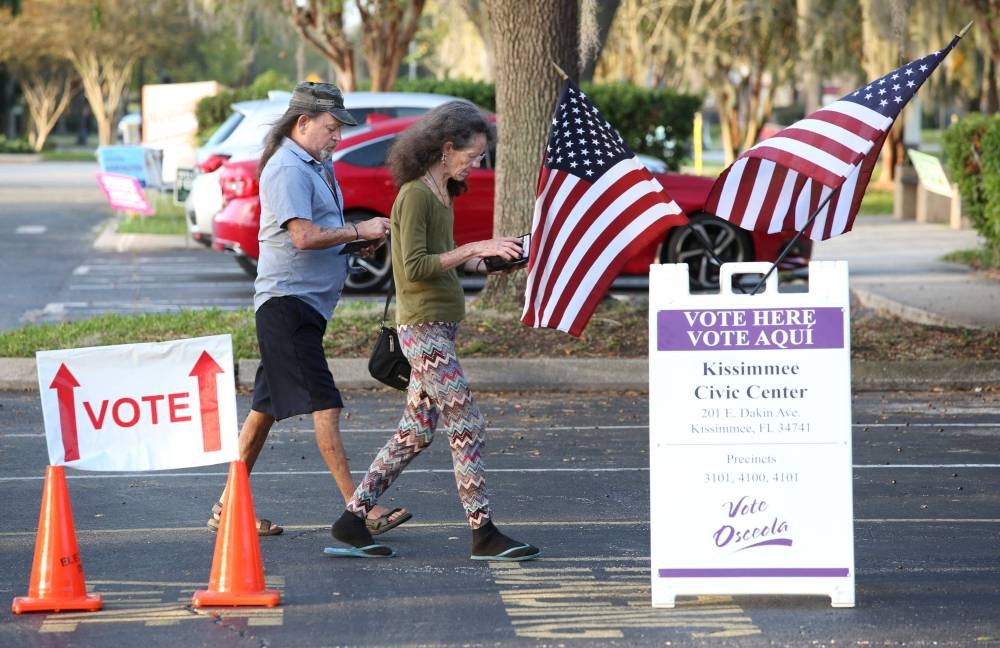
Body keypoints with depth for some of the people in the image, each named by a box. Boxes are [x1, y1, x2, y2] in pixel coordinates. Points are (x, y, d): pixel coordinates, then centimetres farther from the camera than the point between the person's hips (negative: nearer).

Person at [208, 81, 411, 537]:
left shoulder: (318, 166, 18)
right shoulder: (288, 169, -13)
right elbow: (304, 236, -23)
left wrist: (358, 242, 8)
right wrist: (359, 232, -15)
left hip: (309, 302, 10)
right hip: (288, 299, -10)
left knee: (267, 407, 12)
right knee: (324, 404, -12)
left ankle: (228, 507, 17)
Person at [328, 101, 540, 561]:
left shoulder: (441, 193, 14)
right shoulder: (415, 195, -15)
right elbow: (416, 267, -21)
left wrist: (482, 261, 6)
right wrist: (475, 248, -22)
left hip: (437, 327, 10)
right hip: (424, 327, -10)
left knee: (416, 431, 11)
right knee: (467, 426, -8)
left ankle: (352, 522, 15)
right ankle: (484, 534, -3)